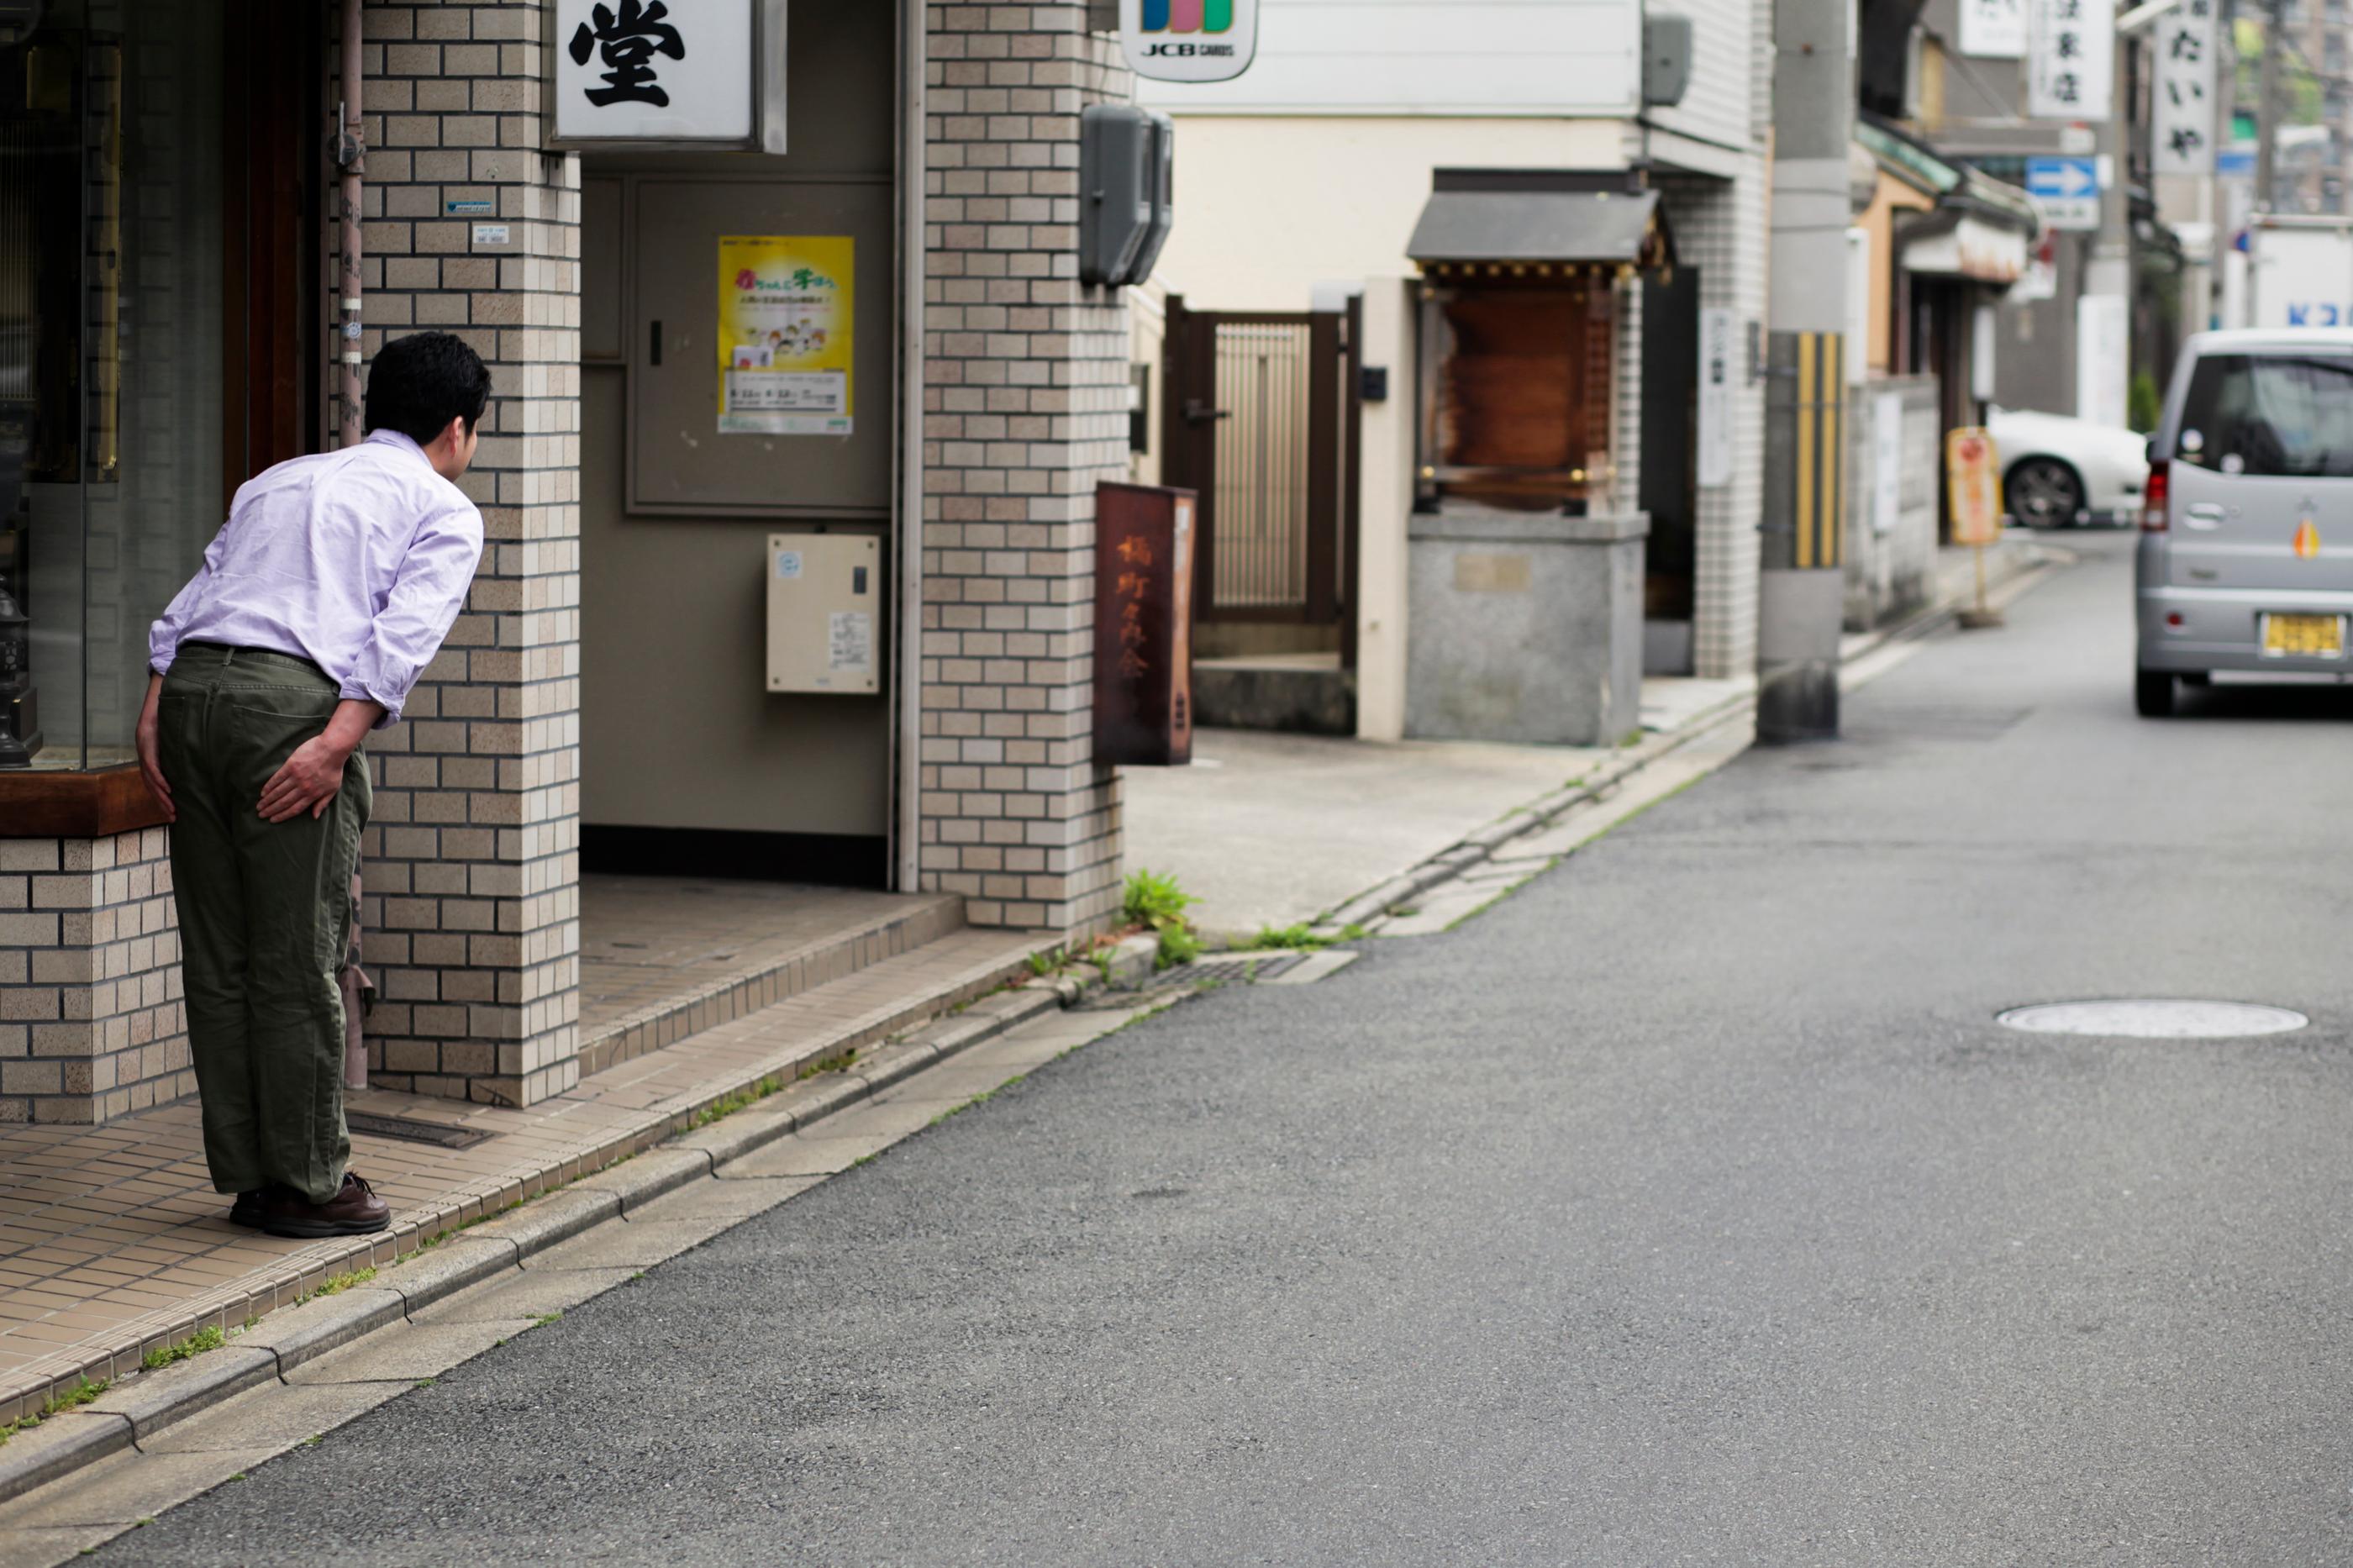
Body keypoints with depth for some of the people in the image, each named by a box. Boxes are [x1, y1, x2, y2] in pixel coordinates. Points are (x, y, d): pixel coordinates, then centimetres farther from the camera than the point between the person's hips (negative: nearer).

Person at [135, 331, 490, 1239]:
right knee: (299, 961, 2)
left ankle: (244, 1174, 18)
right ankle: (307, 1182, 8)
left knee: (216, 957, 11)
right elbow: (403, 635, -7)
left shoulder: (277, 482, 27)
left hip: (190, 687, 6)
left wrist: (153, 718, 9)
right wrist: (335, 745, -15)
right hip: (293, 700, -6)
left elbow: (187, 606, 15)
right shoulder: (444, 511, 10)